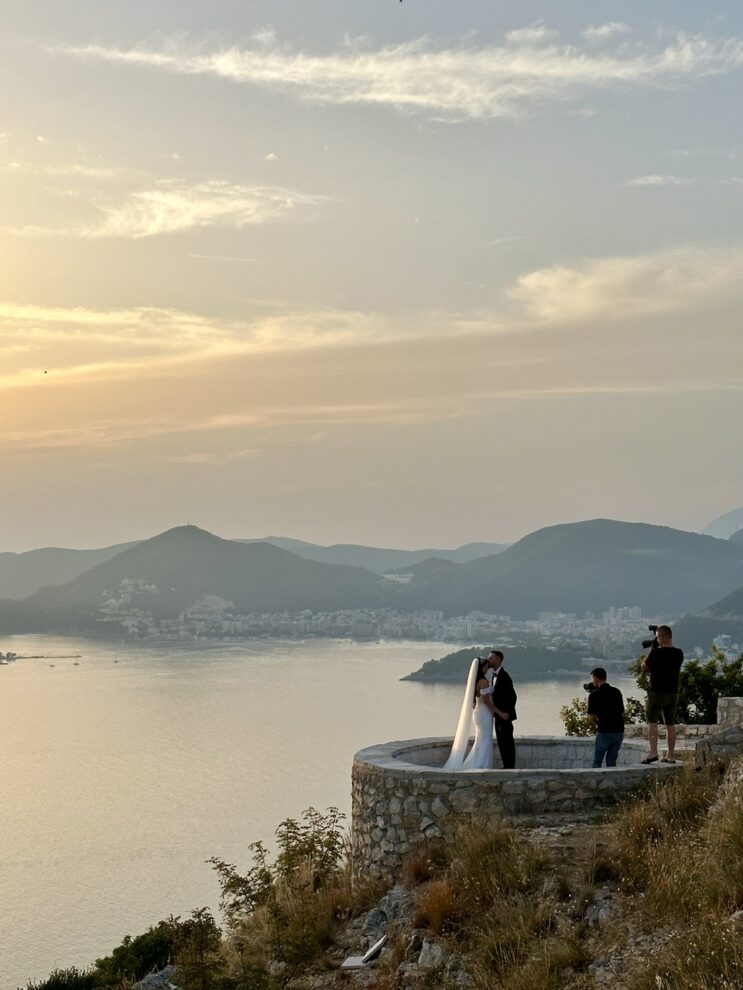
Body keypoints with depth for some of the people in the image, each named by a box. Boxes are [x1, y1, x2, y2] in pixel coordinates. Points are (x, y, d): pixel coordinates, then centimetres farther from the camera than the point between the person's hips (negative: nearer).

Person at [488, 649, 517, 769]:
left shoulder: (504, 676, -17)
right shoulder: (495, 676, 13)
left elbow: (512, 696, -19)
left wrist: (507, 713, -17)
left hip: (505, 715, -10)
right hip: (498, 715, 10)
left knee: (507, 741, -5)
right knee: (501, 741, 11)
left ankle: (510, 767, -2)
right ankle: (507, 766, 16)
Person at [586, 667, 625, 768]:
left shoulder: (594, 694, -6)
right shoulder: (617, 692, 9)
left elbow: (591, 717, -6)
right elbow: (622, 713, 13)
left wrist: (596, 726, 12)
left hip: (604, 732, -5)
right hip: (619, 731, 5)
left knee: (597, 762, 8)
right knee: (611, 761, 12)